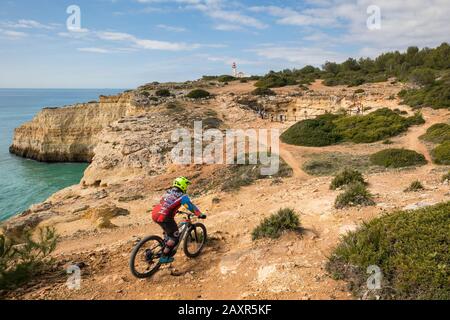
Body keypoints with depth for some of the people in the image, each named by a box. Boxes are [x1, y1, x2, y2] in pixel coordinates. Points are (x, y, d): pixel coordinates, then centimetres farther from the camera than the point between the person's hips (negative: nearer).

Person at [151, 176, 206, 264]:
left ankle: (166, 250, 38)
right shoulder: (182, 196, -3)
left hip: (155, 214, 8)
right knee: (175, 237, 8)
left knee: (169, 232, 30)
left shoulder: (168, 192, 20)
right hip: (164, 217, -8)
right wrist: (200, 215, 15)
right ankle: (164, 257, 9)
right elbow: (191, 207, 1)